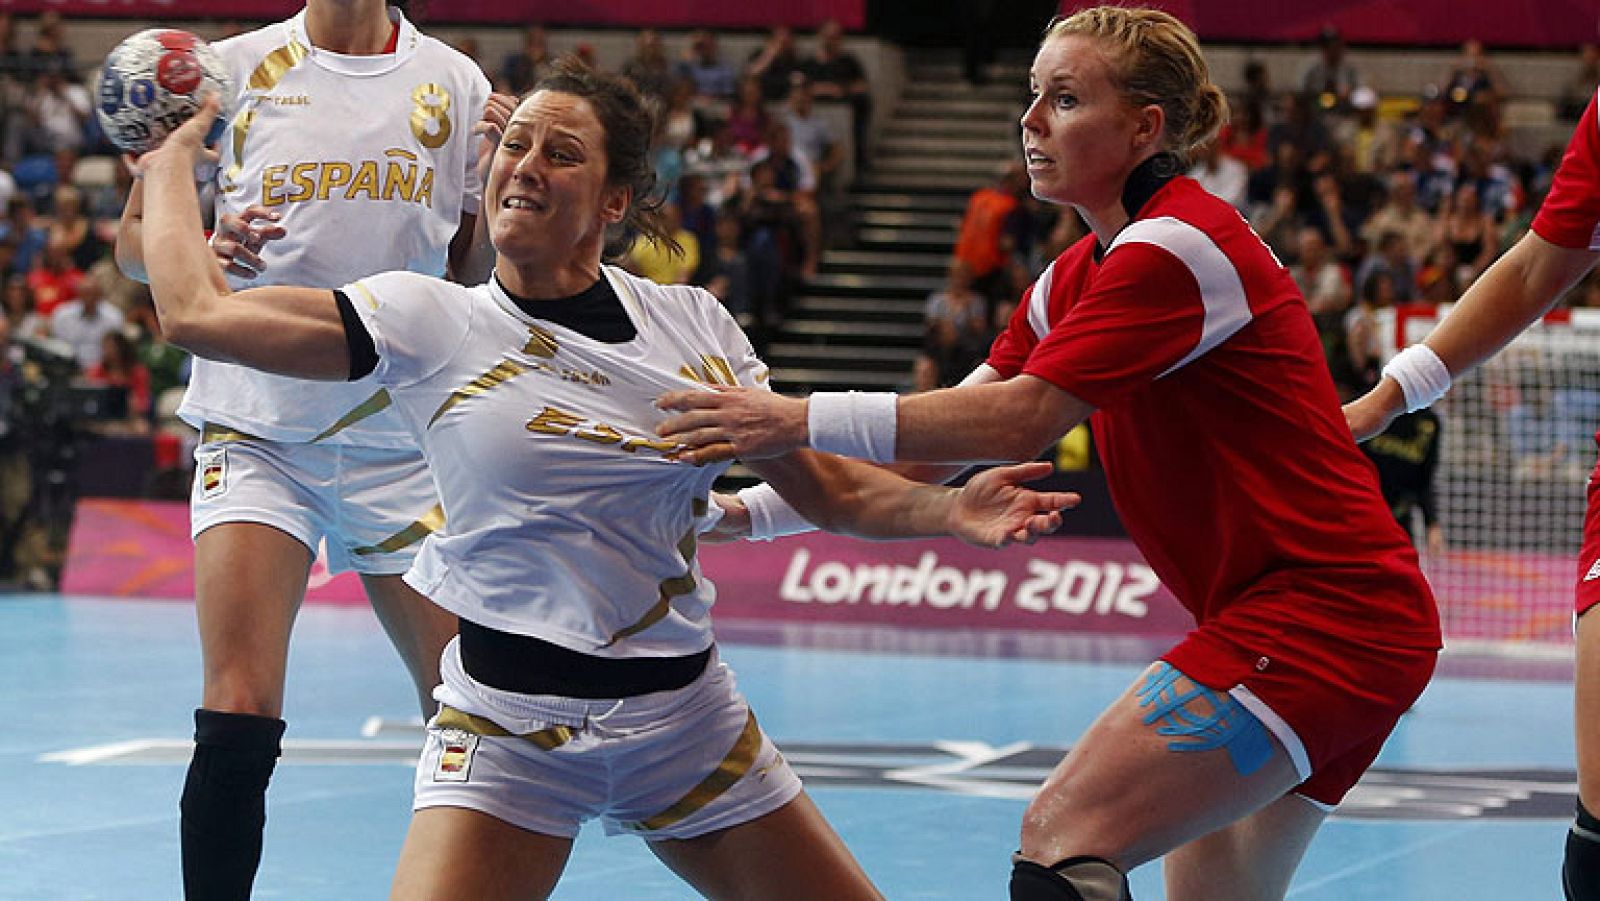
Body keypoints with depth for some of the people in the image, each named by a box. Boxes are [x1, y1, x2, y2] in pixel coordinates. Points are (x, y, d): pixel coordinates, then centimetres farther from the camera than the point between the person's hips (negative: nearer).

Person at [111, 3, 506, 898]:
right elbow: (135, 237, 5)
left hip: (407, 438, 2)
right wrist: (204, 249, -17)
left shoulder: (454, 83, 5)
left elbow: (477, 273, 11)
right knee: (236, 726, -14)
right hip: (255, 429, -2)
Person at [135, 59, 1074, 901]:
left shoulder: (695, 325, 2)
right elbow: (199, 312, -7)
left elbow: (828, 489, 8)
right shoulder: (430, 322, -5)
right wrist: (172, 161, 6)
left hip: (687, 717, 3)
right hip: (510, 726, -3)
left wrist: (950, 510, -10)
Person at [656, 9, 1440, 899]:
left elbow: (1016, 420, -21)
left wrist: (800, 420, -20)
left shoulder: (1178, 247, -14)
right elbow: (955, 430, 14)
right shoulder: (1078, 274, 16)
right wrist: (752, 510, 6)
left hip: (1320, 614, -10)